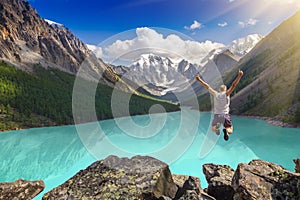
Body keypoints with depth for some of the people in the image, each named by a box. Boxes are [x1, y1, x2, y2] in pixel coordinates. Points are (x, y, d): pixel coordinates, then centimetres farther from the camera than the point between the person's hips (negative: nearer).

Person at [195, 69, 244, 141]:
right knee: (230, 131, 14)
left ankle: (216, 127, -18)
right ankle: (226, 130, -25)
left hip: (216, 115, 1)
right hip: (225, 115, -1)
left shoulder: (215, 94, 2)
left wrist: (199, 80, 14)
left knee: (213, 129, 21)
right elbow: (233, 85, -9)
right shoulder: (226, 94, -3)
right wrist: (239, 76, -9)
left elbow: (207, 87, 8)